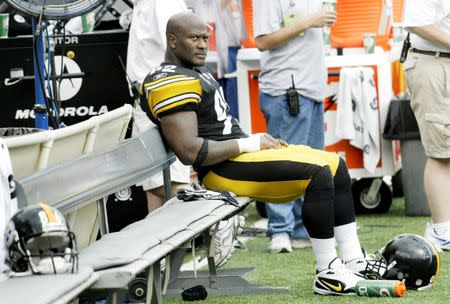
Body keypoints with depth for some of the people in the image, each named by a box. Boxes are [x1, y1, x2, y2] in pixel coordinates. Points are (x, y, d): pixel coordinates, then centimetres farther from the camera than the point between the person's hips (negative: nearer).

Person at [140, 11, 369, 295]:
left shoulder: (197, 71, 19)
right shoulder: (172, 83, -16)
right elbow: (190, 152, -24)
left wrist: (256, 140, 8)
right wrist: (249, 144, -15)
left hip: (237, 153, 11)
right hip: (223, 170, -11)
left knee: (336, 165, 10)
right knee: (318, 173, -22)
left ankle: (354, 263, 8)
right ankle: (327, 275, -18)